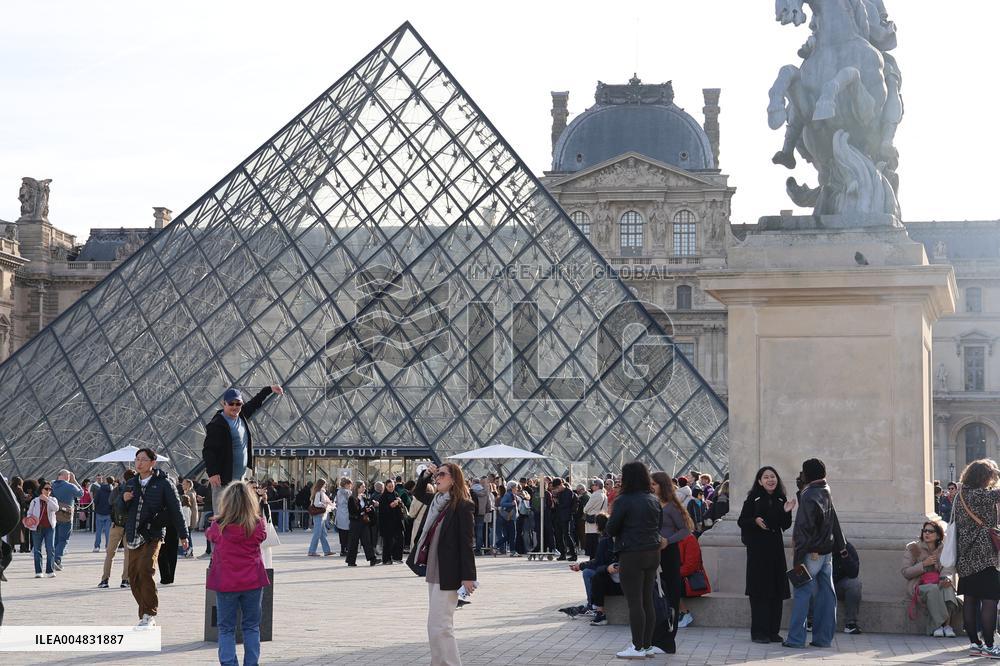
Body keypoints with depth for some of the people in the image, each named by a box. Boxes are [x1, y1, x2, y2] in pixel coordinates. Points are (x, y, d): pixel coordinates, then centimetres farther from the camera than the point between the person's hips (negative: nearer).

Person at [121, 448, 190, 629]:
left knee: (145, 569, -22)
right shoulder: (131, 483, 13)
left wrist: (183, 534, 1)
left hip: (153, 535, -6)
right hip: (133, 537, 6)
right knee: (134, 577, 5)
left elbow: (175, 509, 1)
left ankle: (149, 615, -11)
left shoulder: (163, 484, -2)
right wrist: (124, 500, 0)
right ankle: (145, 618, 16)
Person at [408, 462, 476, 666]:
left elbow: (468, 543, -15)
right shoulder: (436, 500, 10)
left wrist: (468, 576, -18)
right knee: (436, 626, 15)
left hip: (448, 574, -9)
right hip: (434, 571, 9)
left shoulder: (463, 505, -13)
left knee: (439, 626, -11)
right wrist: (425, 475, 13)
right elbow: (418, 493, 32)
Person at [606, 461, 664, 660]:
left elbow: (611, 529, -10)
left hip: (632, 555, -7)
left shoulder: (624, 500, -13)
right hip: (653, 553, 7)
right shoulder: (654, 500, 7)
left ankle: (638, 647, 0)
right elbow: (658, 526, 13)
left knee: (634, 602, -2)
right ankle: (648, 645, 17)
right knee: (648, 601, 12)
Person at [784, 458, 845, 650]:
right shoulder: (826, 493, 12)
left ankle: (796, 638, -3)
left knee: (802, 594, -4)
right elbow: (834, 523, 19)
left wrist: (799, 558, -17)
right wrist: (840, 546, 26)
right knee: (826, 593, 8)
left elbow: (804, 528, -17)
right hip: (826, 552, 8)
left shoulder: (809, 495, -14)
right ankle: (824, 637, 12)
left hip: (812, 553, -8)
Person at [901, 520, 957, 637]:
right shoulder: (912, 548, 8)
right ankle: (939, 625, -35)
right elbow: (905, 572, 0)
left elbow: (949, 568, -1)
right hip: (919, 586, -2)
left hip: (938, 585, 2)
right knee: (933, 589, -35)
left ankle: (947, 624, -39)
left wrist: (946, 578, -25)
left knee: (947, 586, -33)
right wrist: (924, 564, -12)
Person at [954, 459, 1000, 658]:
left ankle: (974, 643, 13)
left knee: (970, 600, 9)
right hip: (984, 556, -9)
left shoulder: (960, 494, 11)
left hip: (965, 557, 9)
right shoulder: (980, 494, -14)